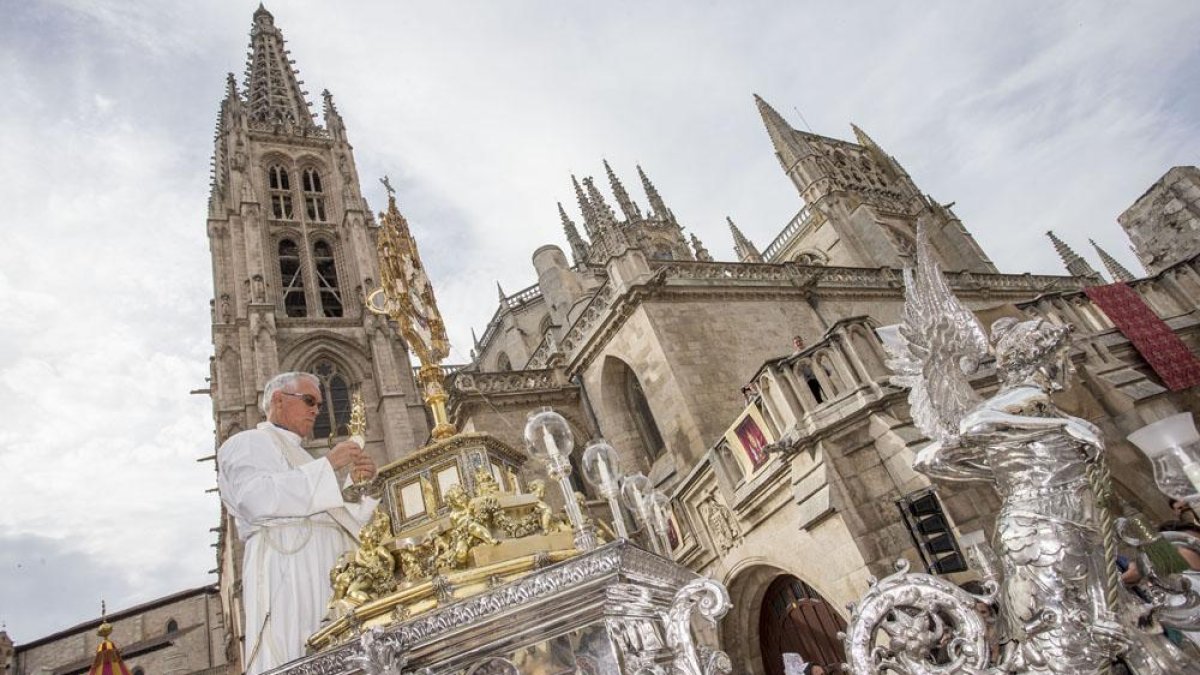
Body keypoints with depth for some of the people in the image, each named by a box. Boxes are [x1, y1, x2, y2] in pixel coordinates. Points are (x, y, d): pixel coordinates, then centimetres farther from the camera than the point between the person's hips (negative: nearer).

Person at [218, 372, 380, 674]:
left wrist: (357, 482, 8)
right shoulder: (247, 443, 10)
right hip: (286, 571, -7)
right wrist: (327, 465, -11)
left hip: (328, 574, 7)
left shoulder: (300, 458, 32)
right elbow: (257, 497, -12)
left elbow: (345, 520, 25)